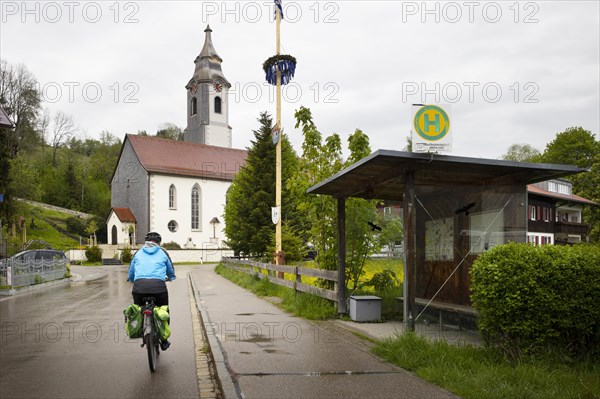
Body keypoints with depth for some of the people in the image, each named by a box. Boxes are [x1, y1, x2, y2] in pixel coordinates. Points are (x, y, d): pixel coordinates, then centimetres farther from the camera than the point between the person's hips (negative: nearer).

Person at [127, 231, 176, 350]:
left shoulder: (138, 253, 23)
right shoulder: (163, 253, 20)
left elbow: (131, 274, 32)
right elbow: (171, 271, 32)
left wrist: (131, 280, 55)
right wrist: (171, 278, 55)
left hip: (139, 285, 1)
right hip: (158, 285, -1)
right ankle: (164, 341, 22)